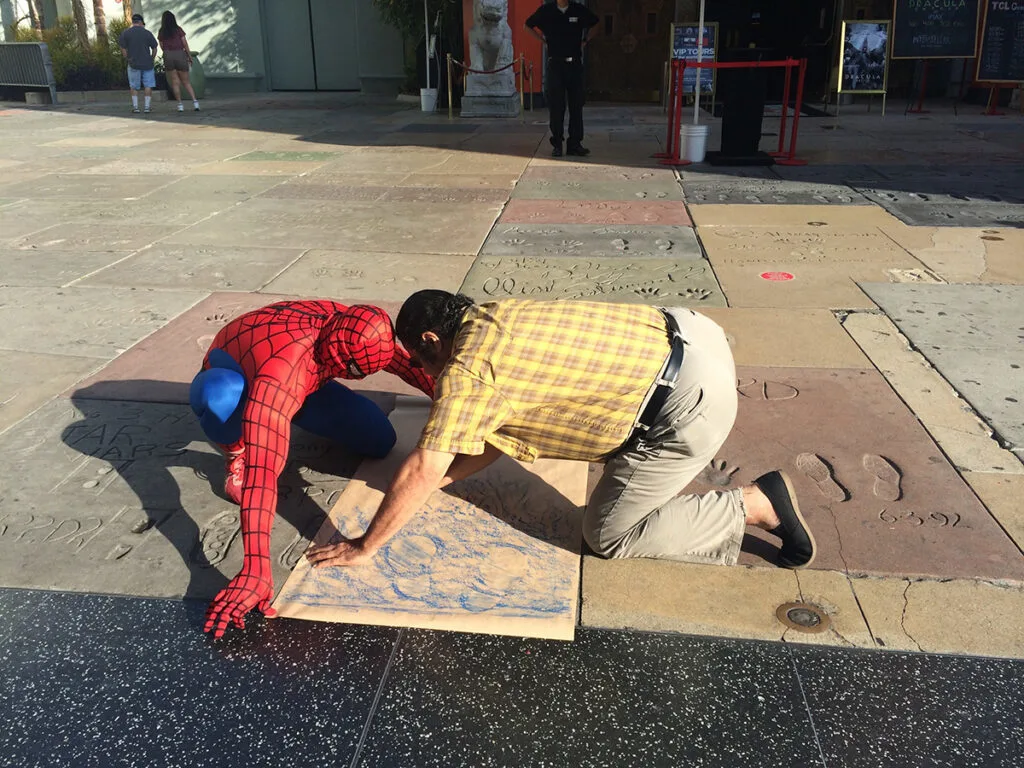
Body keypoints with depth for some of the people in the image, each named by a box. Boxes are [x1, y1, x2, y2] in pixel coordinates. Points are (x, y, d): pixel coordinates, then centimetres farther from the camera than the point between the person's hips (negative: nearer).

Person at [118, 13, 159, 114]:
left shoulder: (125, 33, 0)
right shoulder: (147, 33, -1)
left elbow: (123, 49, -3)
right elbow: (154, 48, 3)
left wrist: (128, 59, 10)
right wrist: (152, 59, 17)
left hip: (133, 64, 0)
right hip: (147, 63, 0)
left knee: (134, 86, 9)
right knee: (148, 85, 8)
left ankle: (135, 106, 6)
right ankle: (147, 106, 4)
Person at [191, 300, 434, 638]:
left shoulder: (349, 325, -28)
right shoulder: (283, 374, -47)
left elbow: (404, 359, -7)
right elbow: (263, 471, -55)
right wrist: (256, 571, -61)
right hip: (230, 382, -6)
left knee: (379, 441, -12)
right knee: (222, 395, -45)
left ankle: (298, 416, 18)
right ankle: (235, 453, -9)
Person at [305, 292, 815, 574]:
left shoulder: (467, 368, -14)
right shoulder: (495, 317, 13)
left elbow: (423, 469, -12)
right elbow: (493, 437, 20)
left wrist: (365, 546, -1)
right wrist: (428, 482, 21)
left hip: (690, 402, -10)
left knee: (609, 536, 6)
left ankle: (757, 504, 5)